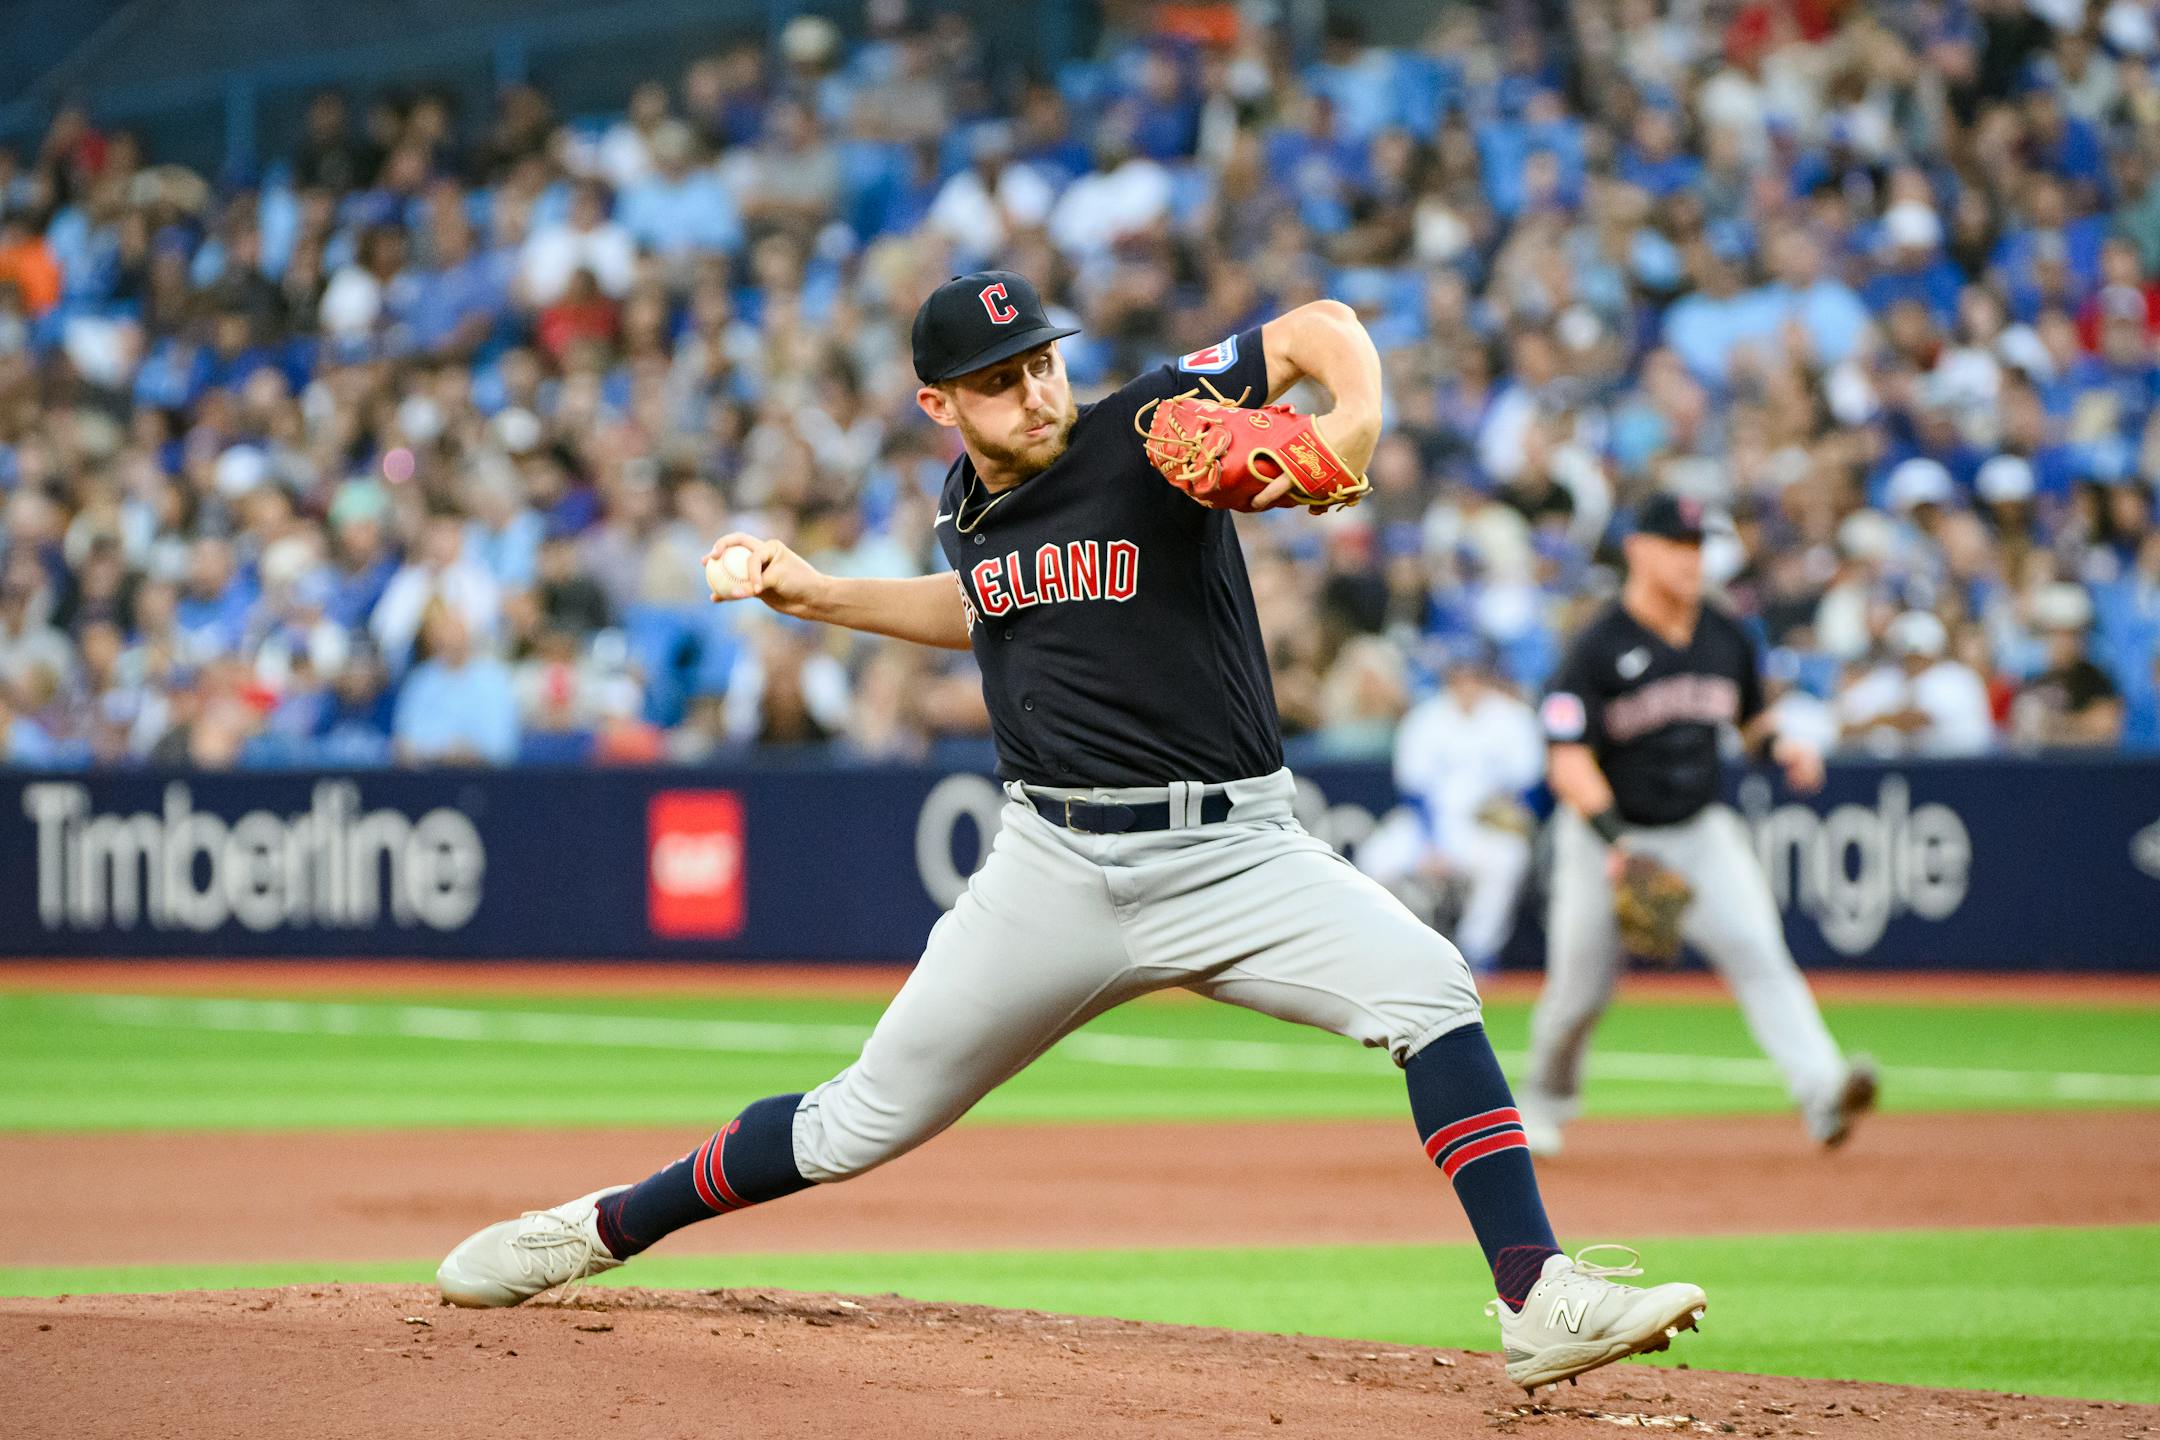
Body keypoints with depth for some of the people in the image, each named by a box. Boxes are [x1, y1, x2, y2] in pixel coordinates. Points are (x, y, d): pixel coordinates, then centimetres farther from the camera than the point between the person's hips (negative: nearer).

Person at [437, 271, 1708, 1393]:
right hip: (1056, 865, 3)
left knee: (1428, 988, -28)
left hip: (1231, 854, -3)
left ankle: (1541, 1303, -32)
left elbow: (1320, 329, -9)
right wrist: (818, 593, 19)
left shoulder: (1148, 435, -10)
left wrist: (1351, 432, -28)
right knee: (862, 1125, 7)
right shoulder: (970, 501, 7)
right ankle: (597, 1231, 26)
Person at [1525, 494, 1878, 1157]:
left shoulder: (1727, 638, 3)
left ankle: (1821, 1090, -33)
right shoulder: (1597, 649, -13)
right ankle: (1545, 1099, 35)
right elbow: (1568, 761, -18)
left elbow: (1750, 718, 20)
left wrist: (1780, 747, -4)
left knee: (1755, 946, -19)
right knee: (1580, 989, 5)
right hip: (1605, 835, -3)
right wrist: (1615, 840, -32)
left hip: (1700, 830, 3)